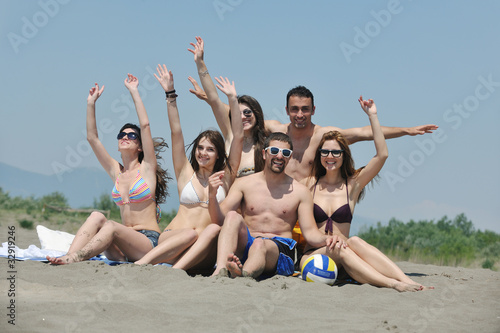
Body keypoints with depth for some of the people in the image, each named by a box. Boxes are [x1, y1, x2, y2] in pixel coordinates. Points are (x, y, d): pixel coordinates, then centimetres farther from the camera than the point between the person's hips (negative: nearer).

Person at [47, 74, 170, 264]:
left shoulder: (146, 168, 3)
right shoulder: (116, 171, 17)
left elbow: (145, 125, -5)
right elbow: (92, 137, 14)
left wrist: (133, 91, -2)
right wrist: (91, 103, 11)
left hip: (149, 242, -5)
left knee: (111, 226, -32)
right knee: (97, 217, -23)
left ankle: (73, 259, -49)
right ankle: (68, 257, -41)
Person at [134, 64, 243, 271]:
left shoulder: (225, 176, 16)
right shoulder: (186, 174, 17)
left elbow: (238, 137, 10)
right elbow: (176, 133, 10)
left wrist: (232, 99, 6)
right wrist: (170, 95, 4)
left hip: (203, 254, 0)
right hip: (172, 239, 0)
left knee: (214, 229, -34)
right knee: (190, 234, -36)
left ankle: (176, 270, -52)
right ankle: (138, 266, -52)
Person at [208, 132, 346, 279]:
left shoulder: (300, 191, 11)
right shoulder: (244, 183, 13)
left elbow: (310, 232, 7)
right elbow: (219, 217, 5)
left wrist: (327, 239, -17)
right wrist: (212, 196, -16)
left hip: (280, 250, -2)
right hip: (243, 247, 2)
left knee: (259, 244, -36)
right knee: (233, 216, -27)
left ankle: (244, 274, -72)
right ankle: (220, 271, -51)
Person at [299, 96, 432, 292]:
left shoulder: (352, 184, 11)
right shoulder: (310, 184, 11)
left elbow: (382, 155, -1)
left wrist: (372, 116, 0)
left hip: (341, 263, 1)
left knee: (355, 242, -35)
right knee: (350, 243, -34)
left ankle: (408, 282, -50)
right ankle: (392, 284, -54)